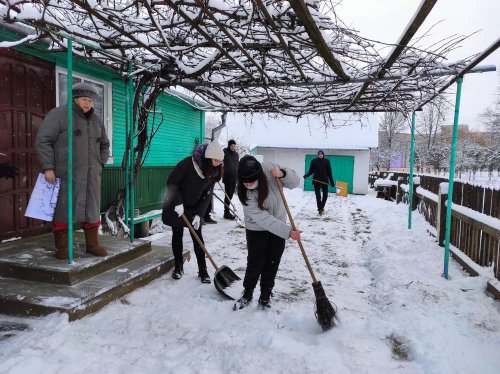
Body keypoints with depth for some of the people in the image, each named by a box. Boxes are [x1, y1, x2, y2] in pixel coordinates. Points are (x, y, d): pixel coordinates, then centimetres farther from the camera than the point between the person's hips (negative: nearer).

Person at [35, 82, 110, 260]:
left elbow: (104, 144, 29)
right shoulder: (58, 114, -2)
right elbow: (43, 141, -6)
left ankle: (92, 244, 20)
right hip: (66, 174, -5)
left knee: (92, 209, 9)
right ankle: (61, 247, 12)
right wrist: (48, 167, -11)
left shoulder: (96, 120, 17)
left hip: (91, 175, 6)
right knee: (63, 209, 1)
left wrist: (100, 163, 15)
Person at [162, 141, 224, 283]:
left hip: (193, 208, 4)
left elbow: (207, 195, -7)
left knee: (197, 237, 1)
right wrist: (178, 203, -25)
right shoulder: (188, 163, -26)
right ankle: (179, 267, 22)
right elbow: (171, 182, -19)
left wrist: (198, 214, -15)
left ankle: (202, 270, 9)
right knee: (177, 235, 6)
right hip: (176, 206, -3)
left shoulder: (213, 172, -10)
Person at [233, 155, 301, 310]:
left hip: (278, 228, 3)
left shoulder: (270, 169, -20)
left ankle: (265, 297, 29)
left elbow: (295, 182, -10)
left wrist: (283, 173, -32)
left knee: (272, 265, 10)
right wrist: (288, 231, -32)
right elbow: (262, 218, -29)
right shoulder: (244, 192, -26)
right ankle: (247, 295, 27)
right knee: (255, 265, 1)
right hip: (257, 230, -2)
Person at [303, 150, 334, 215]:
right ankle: (320, 209, 12)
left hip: (324, 181, 0)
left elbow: (329, 173, 1)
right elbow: (311, 171, -1)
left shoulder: (327, 161, 0)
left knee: (325, 195, 5)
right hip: (316, 181, 0)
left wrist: (332, 182, 0)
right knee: (318, 196, 3)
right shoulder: (314, 161, -1)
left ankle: (322, 207, 28)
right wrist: (306, 175, -21)